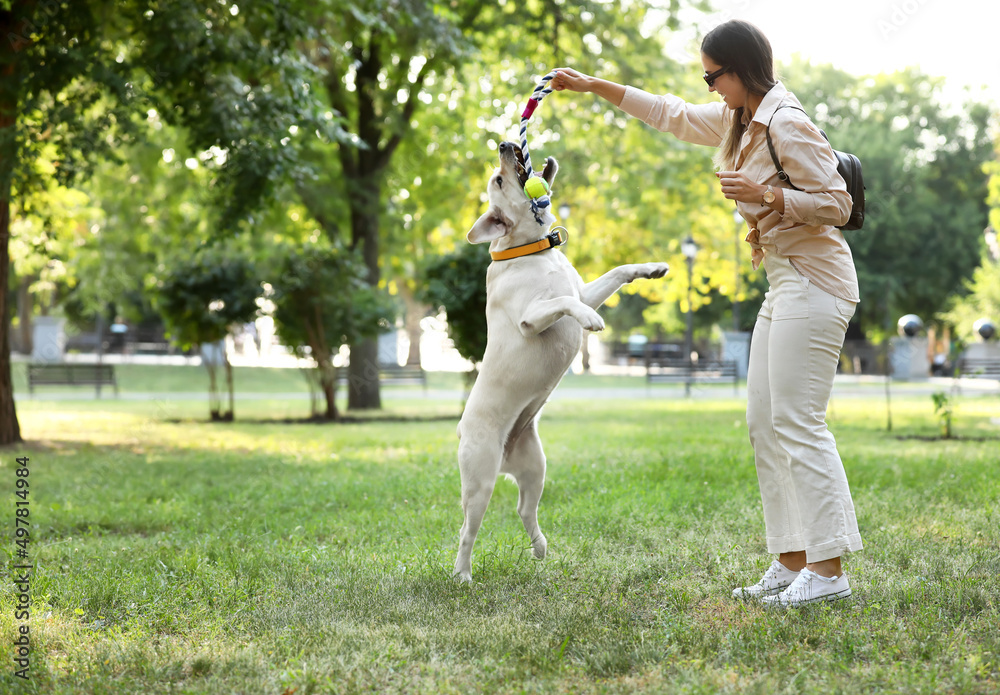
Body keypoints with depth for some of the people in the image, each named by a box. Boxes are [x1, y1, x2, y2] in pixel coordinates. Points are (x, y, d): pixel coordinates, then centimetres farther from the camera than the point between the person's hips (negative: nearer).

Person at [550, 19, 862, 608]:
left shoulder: (787, 125, -16)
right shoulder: (738, 121, 14)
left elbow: (837, 204, -17)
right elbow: (672, 115, 27)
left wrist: (764, 195, -24)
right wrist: (594, 85, 25)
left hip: (814, 282, -10)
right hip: (784, 282, 10)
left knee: (797, 422, -13)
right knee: (765, 422, 7)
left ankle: (829, 570, -11)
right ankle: (792, 563, 9)